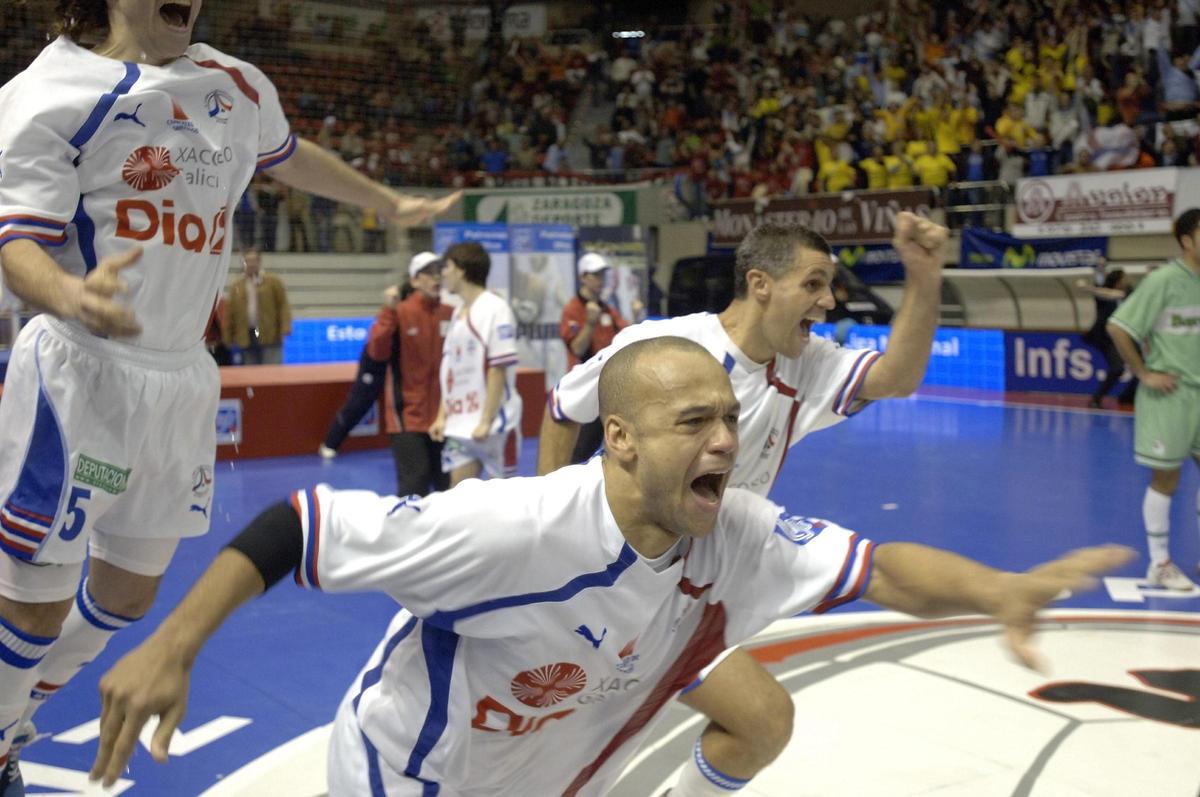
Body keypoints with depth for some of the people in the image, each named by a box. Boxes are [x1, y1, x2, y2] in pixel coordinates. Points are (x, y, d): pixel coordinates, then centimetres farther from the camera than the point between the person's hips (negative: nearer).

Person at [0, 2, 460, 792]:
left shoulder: (239, 85, 10)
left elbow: (287, 156, 30)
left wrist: (394, 203, 40)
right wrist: (72, 296, -40)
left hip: (185, 380, 7)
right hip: (81, 375, -6)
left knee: (128, 592, 16)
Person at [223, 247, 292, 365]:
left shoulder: (273, 282, 5)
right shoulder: (236, 287, 11)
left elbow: (283, 305, -1)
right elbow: (230, 313, 9)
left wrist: (285, 328, -13)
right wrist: (229, 338, 5)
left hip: (270, 337, -3)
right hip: (246, 338, 3)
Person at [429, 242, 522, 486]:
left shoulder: (495, 309, -11)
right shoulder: (458, 313, 13)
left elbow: (498, 369, -14)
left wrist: (486, 421, -16)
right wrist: (443, 416, 10)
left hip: (494, 424, -7)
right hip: (460, 424, 7)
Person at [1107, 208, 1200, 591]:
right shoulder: (1164, 281, -15)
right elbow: (1118, 327, -16)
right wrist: (1144, 373, -13)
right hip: (1169, 395, -6)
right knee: (1165, 479, 2)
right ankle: (1160, 564, 15)